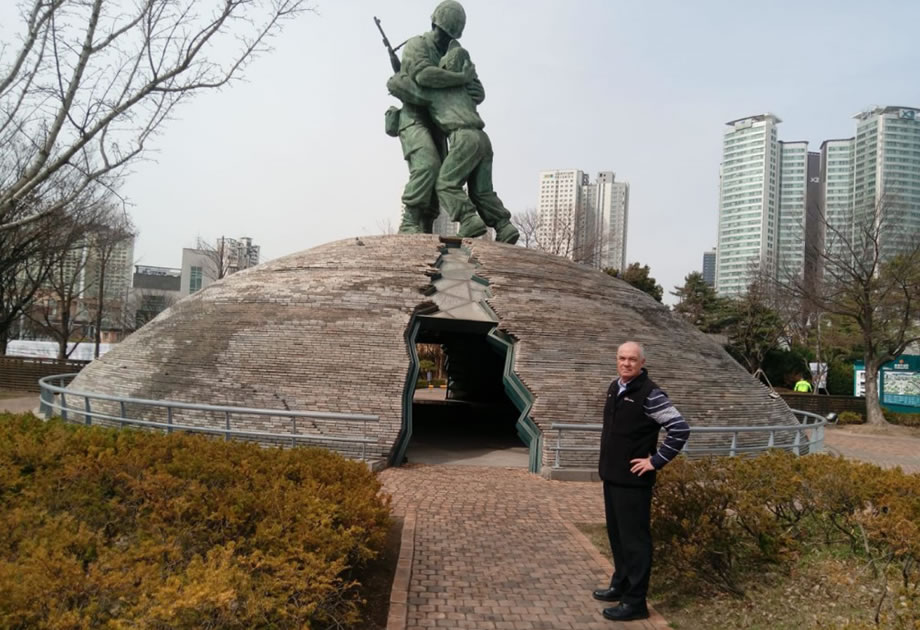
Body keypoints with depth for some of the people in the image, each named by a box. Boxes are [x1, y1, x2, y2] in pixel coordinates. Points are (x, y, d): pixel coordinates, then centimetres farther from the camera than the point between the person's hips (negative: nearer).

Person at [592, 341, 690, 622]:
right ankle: (620, 586, 34)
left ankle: (635, 601, 11)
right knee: (616, 535, 19)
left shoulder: (649, 394, -17)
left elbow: (680, 429, -19)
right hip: (611, 476, 8)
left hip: (633, 481, -8)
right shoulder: (614, 388, 8)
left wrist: (656, 461, -16)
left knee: (634, 539, 1)